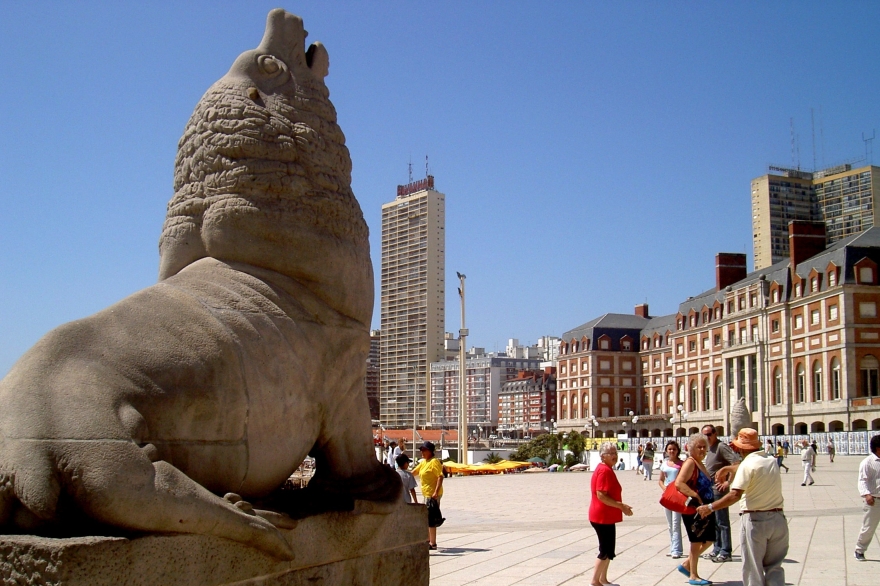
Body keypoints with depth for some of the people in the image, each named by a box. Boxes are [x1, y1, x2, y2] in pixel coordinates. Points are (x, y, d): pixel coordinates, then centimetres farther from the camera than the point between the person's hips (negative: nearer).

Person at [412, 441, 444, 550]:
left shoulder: (434, 462, -13)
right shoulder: (423, 462, 15)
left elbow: (440, 477, -21)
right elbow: (413, 472, 26)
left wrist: (436, 492, -28)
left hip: (432, 494, -10)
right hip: (426, 494, 10)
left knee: (430, 520, -9)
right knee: (426, 518, 17)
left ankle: (433, 544, -6)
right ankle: (428, 540, 28)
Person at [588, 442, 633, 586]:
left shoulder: (606, 469, 13)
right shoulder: (605, 471, -19)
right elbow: (601, 495, -26)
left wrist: (620, 505, 16)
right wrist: (621, 506, -23)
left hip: (607, 517, 11)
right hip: (603, 517, -11)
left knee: (608, 550, 17)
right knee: (606, 551, -4)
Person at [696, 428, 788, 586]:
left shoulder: (747, 464, -14)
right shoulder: (771, 460, 6)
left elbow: (735, 495, -22)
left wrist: (710, 508, -17)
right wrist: (728, 468, 33)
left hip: (755, 520, -6)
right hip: (778, 518, 6)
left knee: (753, 568, 6)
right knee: (774, 567, 13)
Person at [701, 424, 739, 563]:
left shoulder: (721, 447, -14)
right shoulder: (710, 448, 16)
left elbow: (736, 462, -24)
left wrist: (728, 482, -22)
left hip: (719, 489, -10)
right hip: (709, 489, 10)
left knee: (722, 521, -6)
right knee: (714, 521, 15)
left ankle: (725, 552, -2)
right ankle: (717, 549, 23)